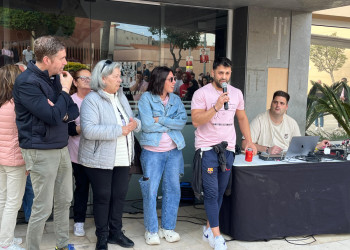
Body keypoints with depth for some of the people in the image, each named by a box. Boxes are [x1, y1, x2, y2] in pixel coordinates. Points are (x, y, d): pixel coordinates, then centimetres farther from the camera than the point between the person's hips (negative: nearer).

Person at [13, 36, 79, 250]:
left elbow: (74, 111, 10)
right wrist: (65, 90, -11)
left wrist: (62, 113, -13)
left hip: (62, 147, 8)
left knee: (64, 201, 16)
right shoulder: (27, 82, -17)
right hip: (41, 151, -8)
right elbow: (53, 117, -24)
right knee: (43, 209, -1)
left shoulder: (55, 77, 9)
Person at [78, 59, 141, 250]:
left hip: (122, 158, 7)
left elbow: (132, 121, 17)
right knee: (103, 197, 4)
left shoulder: (121, 96, 11)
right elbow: (89, 130, -27)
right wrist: (119, 130, -25)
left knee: (120, 195, 13)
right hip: (100, 159, -7)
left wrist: (135, 124, -9)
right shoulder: (91, 100, -14)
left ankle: (115, 232, 29)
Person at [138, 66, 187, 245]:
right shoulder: (146, 98, -5)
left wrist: (160, 120, -15)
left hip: (174, 150, 4)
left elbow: (183, 121, -6)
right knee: (150, 191, -1)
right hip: (152, 151, -4)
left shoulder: (175, 99, 8)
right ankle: (151, 230, 14)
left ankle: (168, 228, 22)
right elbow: (147, 125, -15)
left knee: (173, 189, 8)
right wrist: (171, 125, -6)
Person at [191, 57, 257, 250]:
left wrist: (249, 140, 11)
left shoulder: (236, 93, 9)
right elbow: (196, 120, -15)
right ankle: (216, 234, 0)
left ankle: (209, 228, 23)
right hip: (207, 148, -5)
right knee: (211, 192, -6)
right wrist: (216, 106, -23)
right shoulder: (202, 93, -7)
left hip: (228, 148, 5)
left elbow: (242, 118, 18)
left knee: (220, 191, 10)